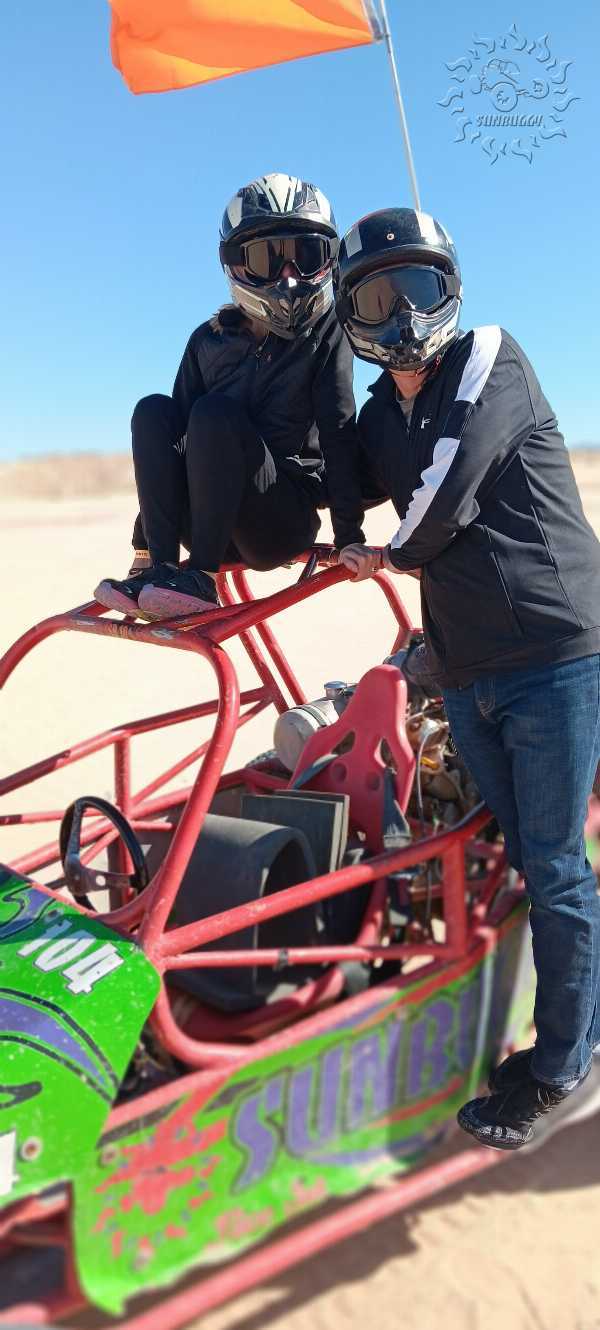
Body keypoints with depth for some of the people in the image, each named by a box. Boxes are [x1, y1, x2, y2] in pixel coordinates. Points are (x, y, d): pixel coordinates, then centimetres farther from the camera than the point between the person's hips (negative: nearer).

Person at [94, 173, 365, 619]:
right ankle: (156, 565, -23)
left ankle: (200, 576, -28)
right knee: (154, 411, -16)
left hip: (284, 522, -3)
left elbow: (339, 430, -12)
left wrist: (349, 535, -19)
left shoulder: (327, 331, -1)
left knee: (215, 413, -25)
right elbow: (174, 437, 5)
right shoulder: (210, 340, 8)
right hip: (218, 523, 4)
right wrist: (145, 537, 1)